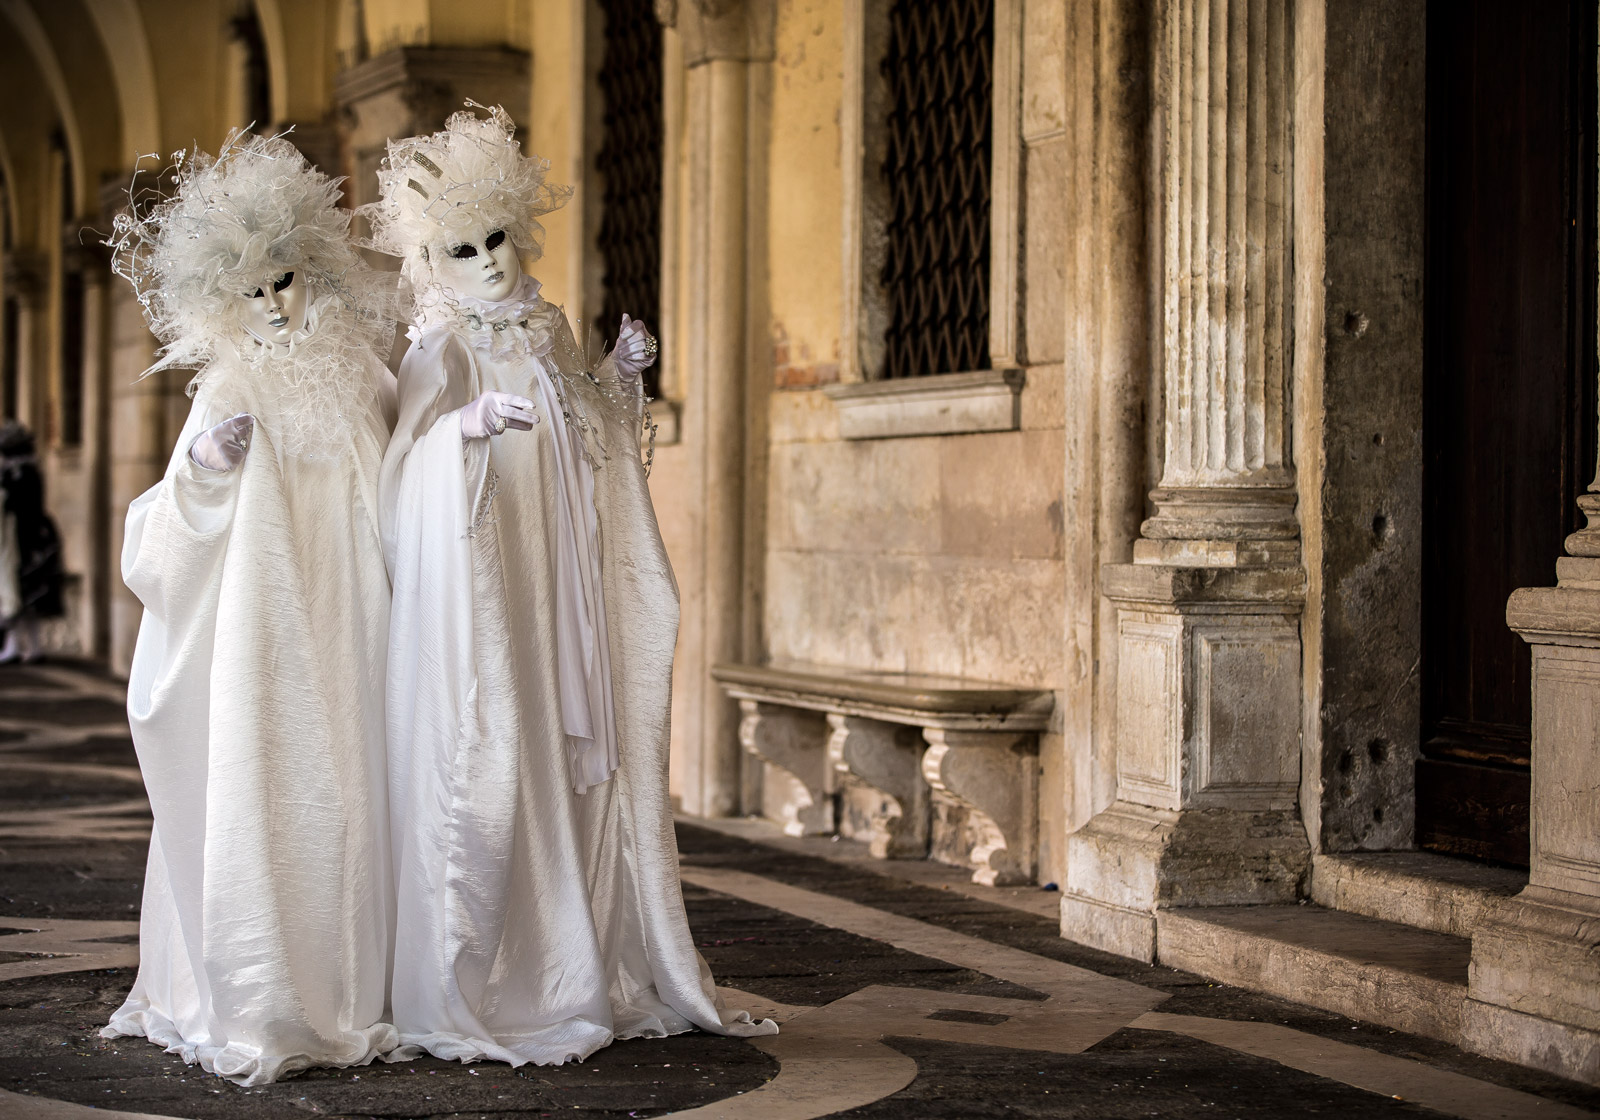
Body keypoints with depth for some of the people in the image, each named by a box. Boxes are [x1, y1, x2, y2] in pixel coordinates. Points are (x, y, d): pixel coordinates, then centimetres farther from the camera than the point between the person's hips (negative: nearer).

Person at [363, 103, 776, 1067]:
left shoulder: (547, 332, 14)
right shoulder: (444, 348, -4)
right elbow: (411, 446, -18)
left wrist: (620, 374, 9)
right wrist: (469, 424, -37)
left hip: (557, 590, 6)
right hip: (478, 587, -6)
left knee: (576, 765, 7)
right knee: (487, 764, -8)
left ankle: (578, 980, 14)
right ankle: (473, 996, -2)